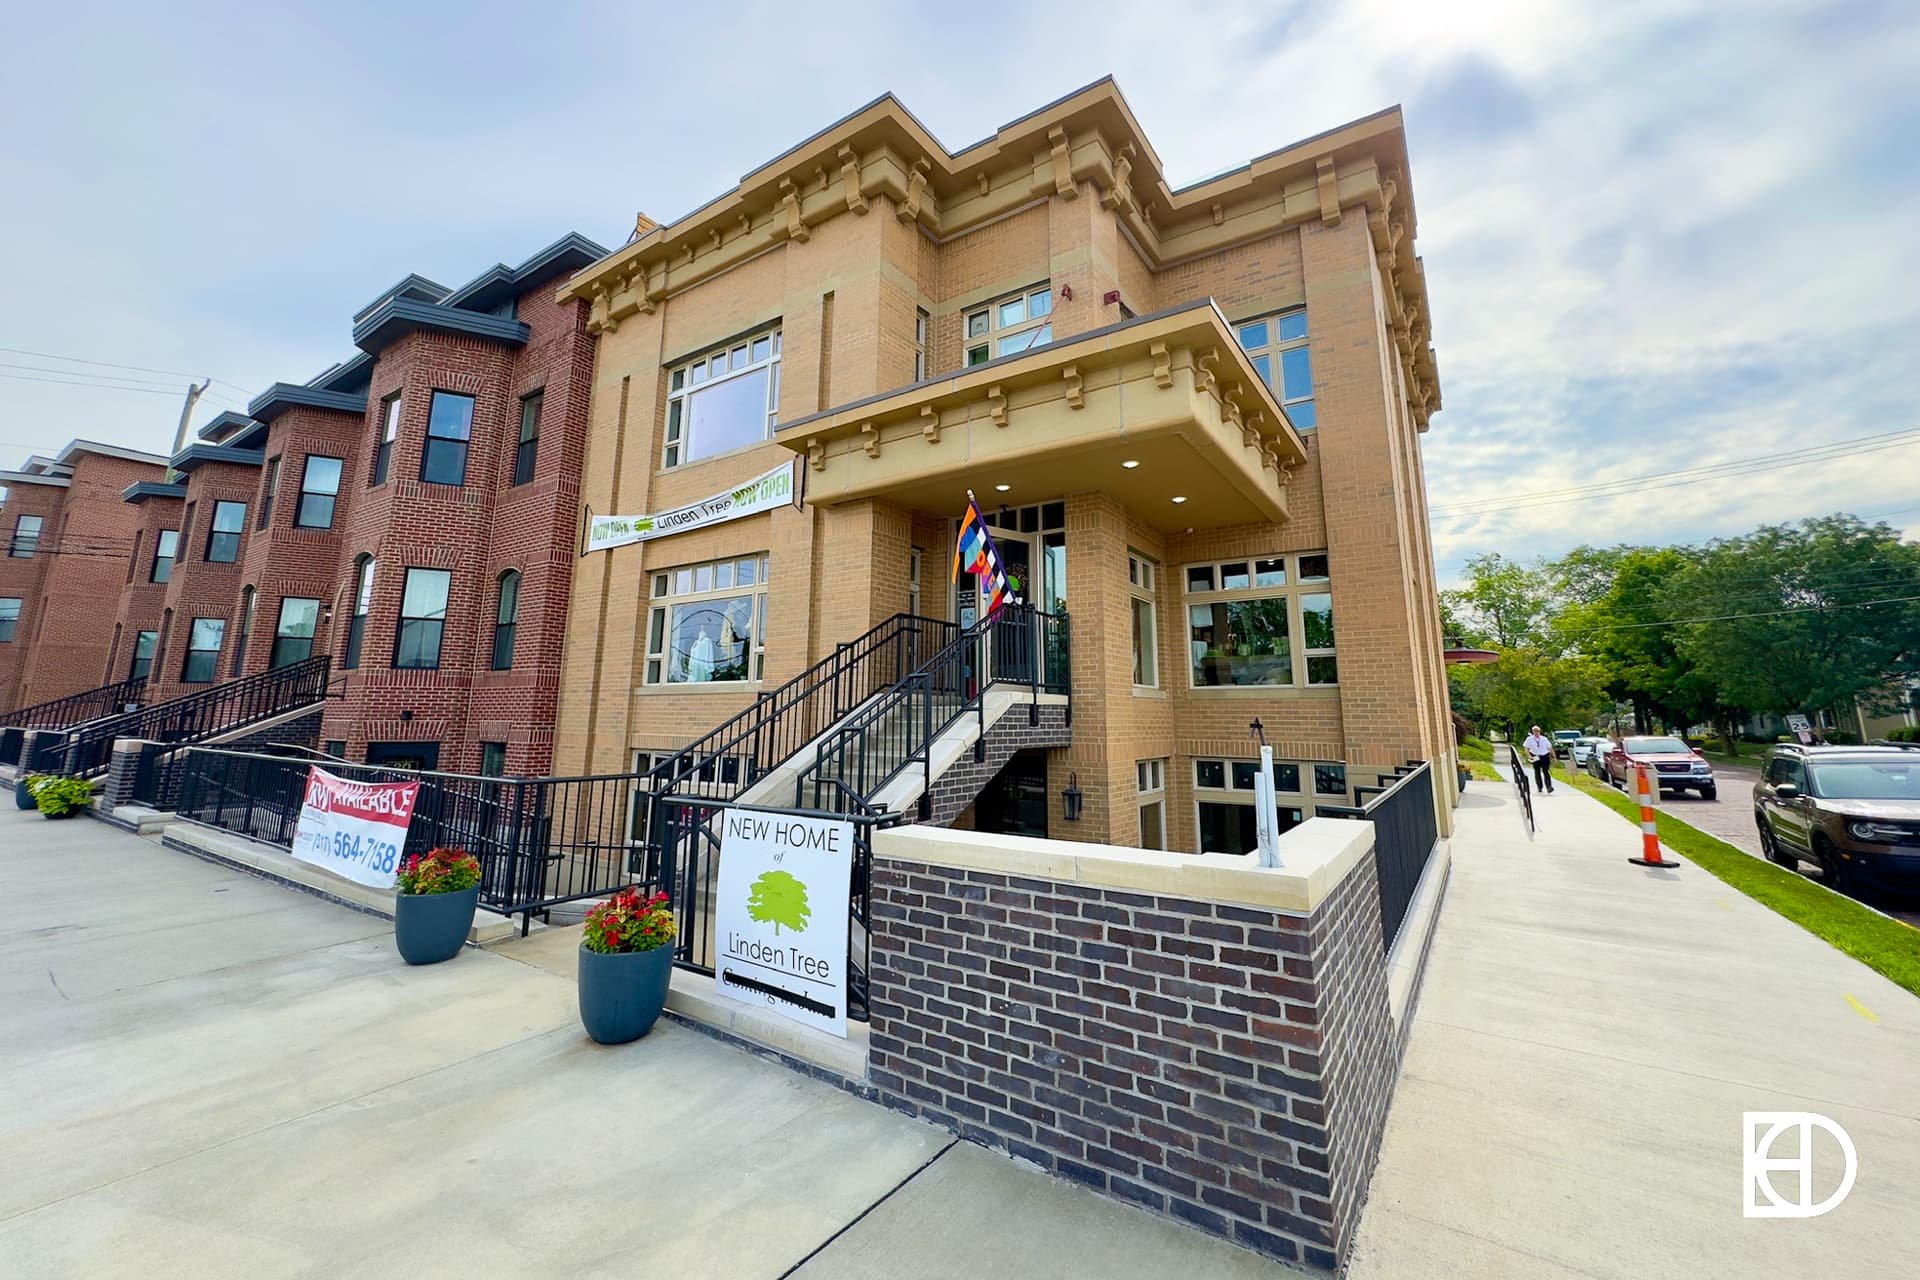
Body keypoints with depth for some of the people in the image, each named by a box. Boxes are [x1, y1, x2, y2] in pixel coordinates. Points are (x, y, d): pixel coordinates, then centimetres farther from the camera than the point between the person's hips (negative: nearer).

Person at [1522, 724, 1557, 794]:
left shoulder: (1544, 739, 4)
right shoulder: (1529, 739, 1)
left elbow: (1550, 748, 9)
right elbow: (1526, 748, 1)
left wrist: (1553, 756, 7)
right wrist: (1529, 756, -13)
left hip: (1545, 757, 0)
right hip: (1535, 757, 1)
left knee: (1546, 772, -10)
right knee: (1537, 772, 8)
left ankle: (1549, 788, -13)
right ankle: (1540, 787, 20)